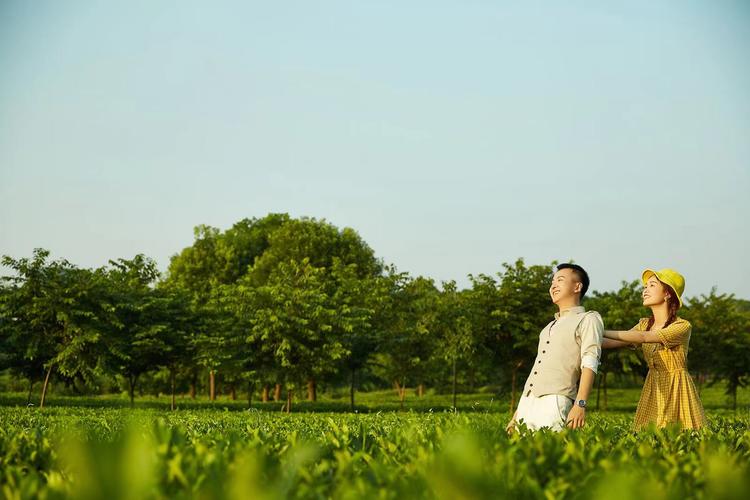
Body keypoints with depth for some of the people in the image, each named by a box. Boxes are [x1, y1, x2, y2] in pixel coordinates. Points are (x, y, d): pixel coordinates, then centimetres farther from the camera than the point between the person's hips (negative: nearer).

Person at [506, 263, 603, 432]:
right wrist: (518, 411, 22)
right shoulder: (549, 327, 29)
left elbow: (590, 363, -7)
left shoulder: (588, 319, 7)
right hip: (526, 402, 7)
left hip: (555, 401, -7)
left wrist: (580, 403, -20)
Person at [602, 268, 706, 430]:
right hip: (653, 390, 6)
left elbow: (643, 337, -22)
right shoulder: (645, 324, 9)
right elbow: (616, 342, -1)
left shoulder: (682, 326, -13)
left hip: (677, 390, -5)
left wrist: (601, 331, -25)